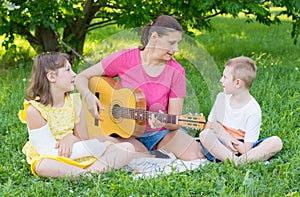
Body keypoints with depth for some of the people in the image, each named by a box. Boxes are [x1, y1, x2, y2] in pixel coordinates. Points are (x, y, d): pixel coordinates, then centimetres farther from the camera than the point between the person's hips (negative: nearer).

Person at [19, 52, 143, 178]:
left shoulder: (74, 101, 2)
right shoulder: (34, 109, -14)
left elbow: (84, 139, 8)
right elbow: (50, 153, -17)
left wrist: (71, 138, -18)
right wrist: (99, 145, -19)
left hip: (79, 157, 6)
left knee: (128, 148, -9)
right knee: (43, 167, -42)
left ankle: (92, 171, -30)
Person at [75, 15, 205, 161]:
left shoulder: (176, 72, -7)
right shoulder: (125, 59, -10)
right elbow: (82, 78, -2)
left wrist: (164, 122, -31)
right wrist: (89, 96, -24)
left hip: (160, 133, 2)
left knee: (194, 154, -24)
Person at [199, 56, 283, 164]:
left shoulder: (253, 111, -12)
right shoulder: (221, 98, 3)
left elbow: (245, 150, -14)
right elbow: (208, 126, 6)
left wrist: (223, 133, -10)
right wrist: (225, 139, -14)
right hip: (221, 148, 2)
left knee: (276, 142, -25)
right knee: (205, 135, -29)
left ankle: (241, 161, -40)